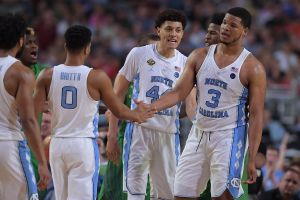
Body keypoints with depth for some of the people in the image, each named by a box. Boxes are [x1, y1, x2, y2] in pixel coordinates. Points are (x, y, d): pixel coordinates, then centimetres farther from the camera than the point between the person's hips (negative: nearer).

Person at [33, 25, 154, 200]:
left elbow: (33, 113, -4)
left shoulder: (47, 76, -2)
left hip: (57, 144, 4)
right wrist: (136, 115, 20)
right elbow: (119, 111, 1)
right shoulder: (97, 77, -9)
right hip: (84, 145, -4)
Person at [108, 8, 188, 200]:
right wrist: (112, 132, 1)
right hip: (140, 128, -3)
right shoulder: (139, 54, 1)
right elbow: (118, 94, 5)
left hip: (169, 133, 3)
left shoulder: (185, 63, 8)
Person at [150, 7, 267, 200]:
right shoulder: (200, 56, 4)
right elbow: (179, 93, 4)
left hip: (228, 136, -5)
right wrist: (150, 107, -14)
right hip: (199, 134, 5)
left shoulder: (252, 68, -9)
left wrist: (252, 159, -15)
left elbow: (256, 115, -10)